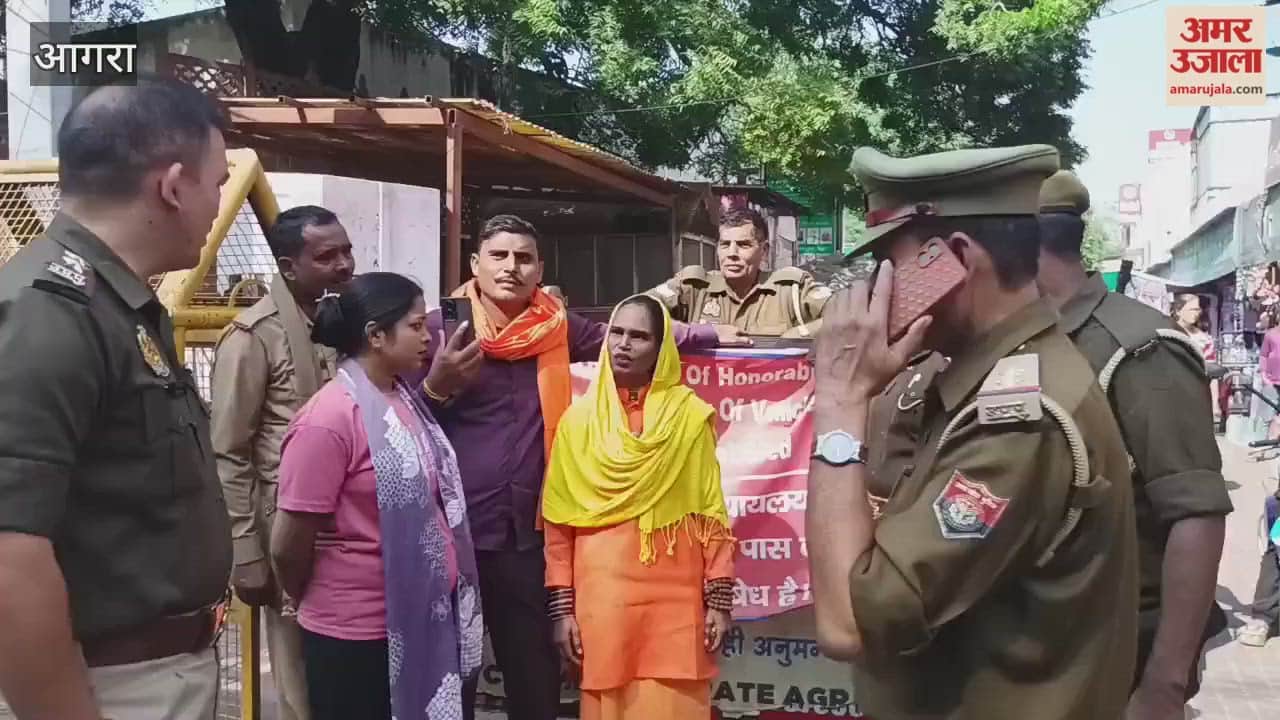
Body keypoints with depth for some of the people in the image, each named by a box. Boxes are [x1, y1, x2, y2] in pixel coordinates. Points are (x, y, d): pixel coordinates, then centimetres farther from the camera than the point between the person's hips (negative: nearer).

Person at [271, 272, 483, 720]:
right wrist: (323, 604, 0)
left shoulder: (405, 399, 7)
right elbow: (288, 546, -15)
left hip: (422, 623, 8)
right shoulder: (329, 418, -19)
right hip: (356, 636, -8)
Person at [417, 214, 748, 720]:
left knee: (535, 676, 10)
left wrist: (711, 334, 22)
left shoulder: (557, 328, 7)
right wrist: (436, 387, -20)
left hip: (525, 532, 3)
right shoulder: (439, 329, -2)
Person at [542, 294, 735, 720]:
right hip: (601, 597, 1)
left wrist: (720, 600, -2)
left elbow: (711, 512, 1)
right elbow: (559, 524, 4)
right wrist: (561, 607, 0)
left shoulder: (690, 416, 0)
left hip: (675, 598, -1)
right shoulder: (579, 418, 4)